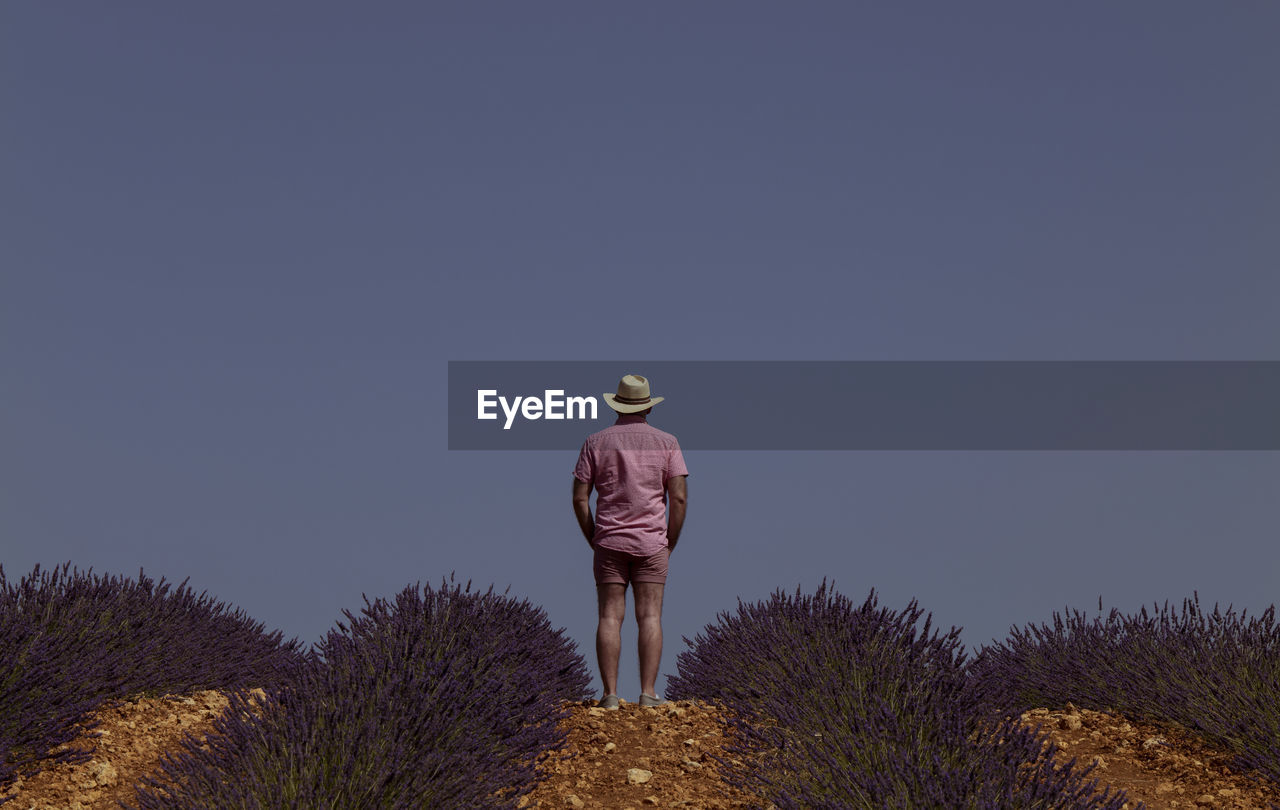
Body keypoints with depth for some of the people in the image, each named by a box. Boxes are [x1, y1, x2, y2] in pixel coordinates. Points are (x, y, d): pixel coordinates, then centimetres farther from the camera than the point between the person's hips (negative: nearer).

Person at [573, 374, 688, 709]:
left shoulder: (596, 442, 2)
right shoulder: (666, 442, 1)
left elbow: (579, 498, -1)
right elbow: (679, 498, -5)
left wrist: (594, 541, 9)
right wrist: (670, 545, 5)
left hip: (610, 543, 1)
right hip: (651, 543, 0)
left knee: (610, 618, 2)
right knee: (650, 617, 1)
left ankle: (610, 694, -1)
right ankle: (648, 692, -3)